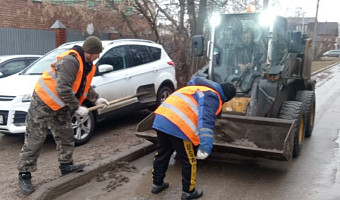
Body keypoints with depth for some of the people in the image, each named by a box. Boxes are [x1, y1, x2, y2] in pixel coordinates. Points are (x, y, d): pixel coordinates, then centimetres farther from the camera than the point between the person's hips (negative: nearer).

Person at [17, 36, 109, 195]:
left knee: (66, 136, 15)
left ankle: (66, 166, 29)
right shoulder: (70, 61, -29)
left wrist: (96, 99, 7)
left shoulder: (87, 65, 3)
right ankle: (24, 175, 10)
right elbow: (63, 89, -34)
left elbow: (85, 86, 17)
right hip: (43, 103, -9)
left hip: (60, 106, 9)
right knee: (34, 140, -1)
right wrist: (77, 107, -26)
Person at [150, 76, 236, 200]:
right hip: (179, 126, -8)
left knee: (162, 154, 25)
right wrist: (205, 146, -26)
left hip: (160, 119, 9)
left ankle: (157, 184, 41)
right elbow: (206, 121, -18)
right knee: (189, 161, 12)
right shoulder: (212, 96, -1)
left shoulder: (198, 87, 27)